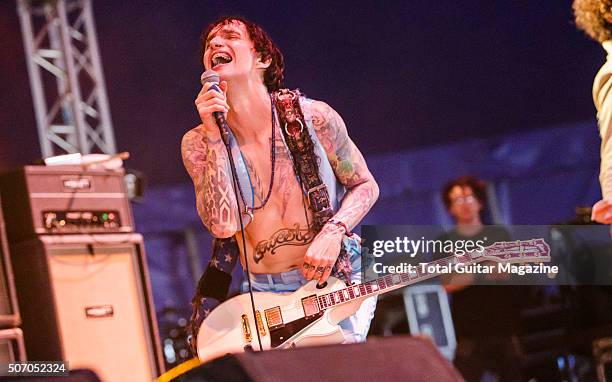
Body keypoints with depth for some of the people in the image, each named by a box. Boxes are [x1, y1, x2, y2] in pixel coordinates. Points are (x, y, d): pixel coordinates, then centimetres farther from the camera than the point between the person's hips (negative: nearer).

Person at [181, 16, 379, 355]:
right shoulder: (198, 143, -5)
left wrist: (333, 232, -13)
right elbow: (222, 224, -18)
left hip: (333, 286, -1)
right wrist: (215, 136, -22)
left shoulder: (313, 117, -7)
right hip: (263, 297, 2)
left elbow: (365, 186, 5)